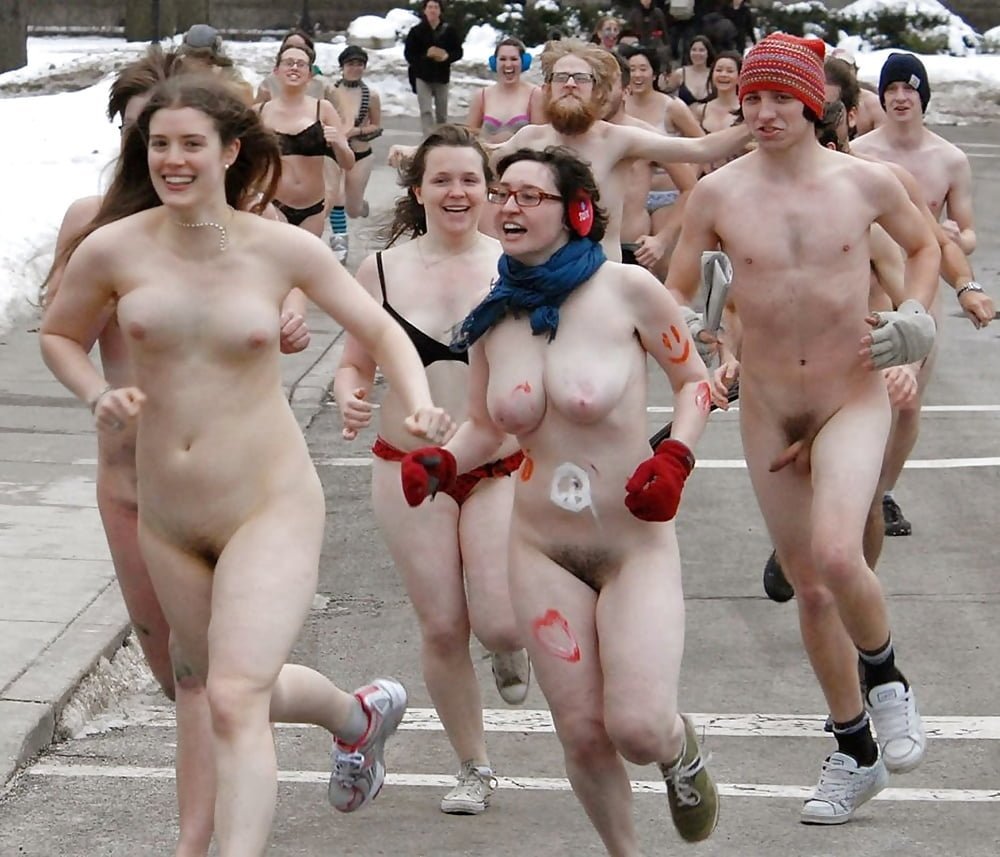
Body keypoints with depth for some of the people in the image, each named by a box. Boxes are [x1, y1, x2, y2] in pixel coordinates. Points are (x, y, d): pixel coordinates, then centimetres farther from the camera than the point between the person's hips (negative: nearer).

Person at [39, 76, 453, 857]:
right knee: (238, 687, 22)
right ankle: (361, 714, 53)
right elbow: (59, 335, 12)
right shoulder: (113, 249, -6)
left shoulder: (283, 249, -7)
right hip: (168, 519, 4)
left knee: (234, 703, -19)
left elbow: (380, 329, 5)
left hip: (271, 507, -4)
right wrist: (99, 394, -8)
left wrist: (422, 408, -13)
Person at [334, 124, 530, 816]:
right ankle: (474, 767, 23)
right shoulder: (381, 270, 2)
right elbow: (357, 365, 9)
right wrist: (350, 400, -13)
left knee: (499, 624, -12)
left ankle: (513, 649, 28)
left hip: (502, 468, -1)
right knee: (442, 627, 4)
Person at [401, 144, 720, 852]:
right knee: (583, 734, 3)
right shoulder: (492, 316, 2)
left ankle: (683, 751, 23)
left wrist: (675, 457, -14)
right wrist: (441, 462, -6)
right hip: (542, 552, 3)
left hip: (635, 547, -3)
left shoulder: (627, 289, -10)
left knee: (638, 728, -15)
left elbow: (695, 382, 2)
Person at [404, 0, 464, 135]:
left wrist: (447, 56, -19)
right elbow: (409, 54, -4)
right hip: (422, 77, -2)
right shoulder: (417, 31, -3)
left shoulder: (449, 31, -1)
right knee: (426, 111, -12)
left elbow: (458, 52, 3)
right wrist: (425, 55, -21)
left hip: (442, 77, 2)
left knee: (442, 113, 12)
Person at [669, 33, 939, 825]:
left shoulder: (865, 182, -6)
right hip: (767, 411, 2)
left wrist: (914, 314, -3)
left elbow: (923, 245, 14)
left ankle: (886, 682, 3)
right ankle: (856, 754, 27)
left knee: (836, 556, -27)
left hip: (853, 401, -2)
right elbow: (673, 298, 4)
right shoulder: (718, 194, -5)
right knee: (809, 587, 10)